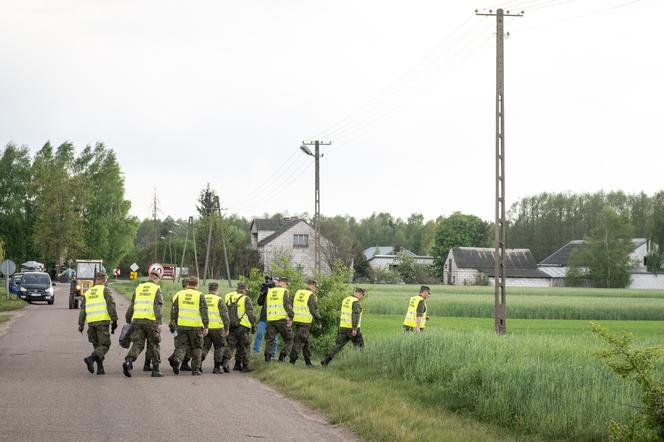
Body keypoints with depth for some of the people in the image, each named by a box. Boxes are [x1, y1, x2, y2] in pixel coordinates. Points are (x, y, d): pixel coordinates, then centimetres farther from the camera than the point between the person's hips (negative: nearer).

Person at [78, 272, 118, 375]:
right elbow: (111, 305, -9)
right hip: (102, 321, -5)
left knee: (97, 345, 15)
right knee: (105, 345, -3)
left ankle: (100, 368, 10)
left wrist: (81, 324, 18)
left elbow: (83, 309, 16)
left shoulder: (87, 293, 18)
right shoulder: (105, 290, 1)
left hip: (91, 322, 5)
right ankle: (91, 359, -25)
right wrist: (114, 320, -8)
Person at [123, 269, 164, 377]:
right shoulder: (156, 289, 1)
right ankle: (155, 370, 11)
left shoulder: (139, 288, 15)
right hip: (151, 320, -3)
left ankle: (128, 361, -25)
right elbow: (157, 307, -11)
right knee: (154, 346, 9)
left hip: (137, 320, 3)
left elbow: (132, 306, 16)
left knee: (137, 344, 0)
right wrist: (159, 322, -16)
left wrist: (128, 320, 23)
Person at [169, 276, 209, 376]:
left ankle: (176, 359, -22)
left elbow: (174, 310, 8)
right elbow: (204, 312, -8)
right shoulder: (200, 295, -2)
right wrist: (206, 326, -8)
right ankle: (195, 369, 10)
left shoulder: (179, 294, 6)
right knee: (196, 348, 11)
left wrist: (173, 323, 18)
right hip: (196, 326, -2)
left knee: (181, 346, 7)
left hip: (182, 325, 2)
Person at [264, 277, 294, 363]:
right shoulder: (284, 291, -3)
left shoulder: (269, 291, 13)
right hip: (282, 319, -5)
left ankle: (267, 357, 4)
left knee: (269, 340, 10)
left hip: (270, 319, 5)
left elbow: (265, 305, 18)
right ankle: (282, 356, -3)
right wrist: (290, 317, -10)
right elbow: (288, 305, -11)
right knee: (288, 339, 7)